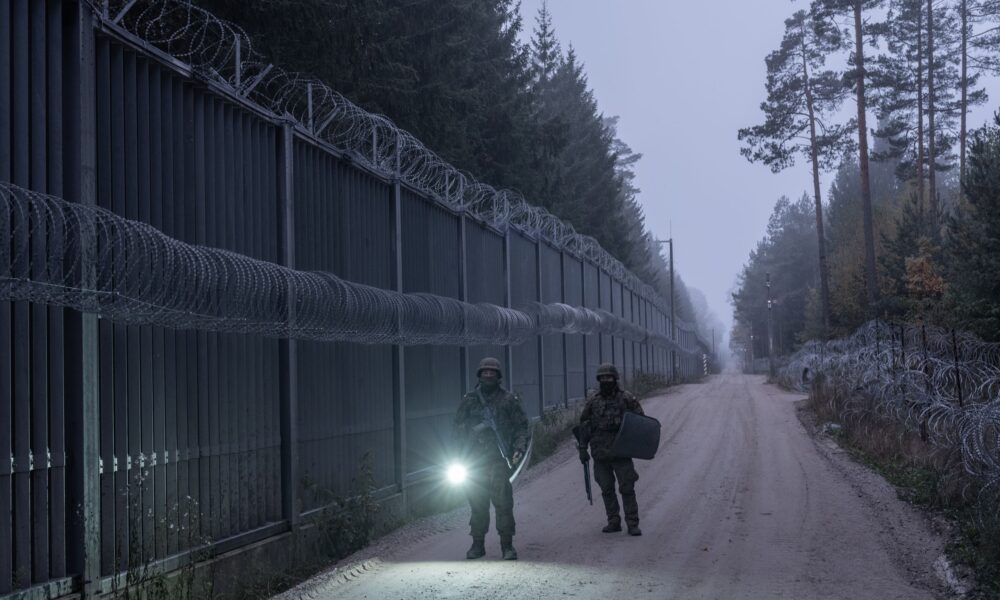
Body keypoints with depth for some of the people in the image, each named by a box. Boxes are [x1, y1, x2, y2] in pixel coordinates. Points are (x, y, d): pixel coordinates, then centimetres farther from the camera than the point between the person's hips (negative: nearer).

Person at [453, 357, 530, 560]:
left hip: (499, 459, -2)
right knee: (477, 503, 6)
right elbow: (458, 427, 15)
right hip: (475, 459, 2)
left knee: (503, 501, -8)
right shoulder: (469, 400, 11)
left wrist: (519, 447, -9)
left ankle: (507, 545, -2)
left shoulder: (509, 400, 5)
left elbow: (521, 426, 5)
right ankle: (478, 544, 15)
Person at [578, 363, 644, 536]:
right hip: (600, 453, 3)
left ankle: (632, 524, 0)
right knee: (607, 489, 8)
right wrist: (582, 448, 7)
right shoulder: (592, 400, 5)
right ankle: (614, 522, 18)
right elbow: (584, 424, 11)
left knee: (627, 488, -4)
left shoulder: (626, 398, -1)